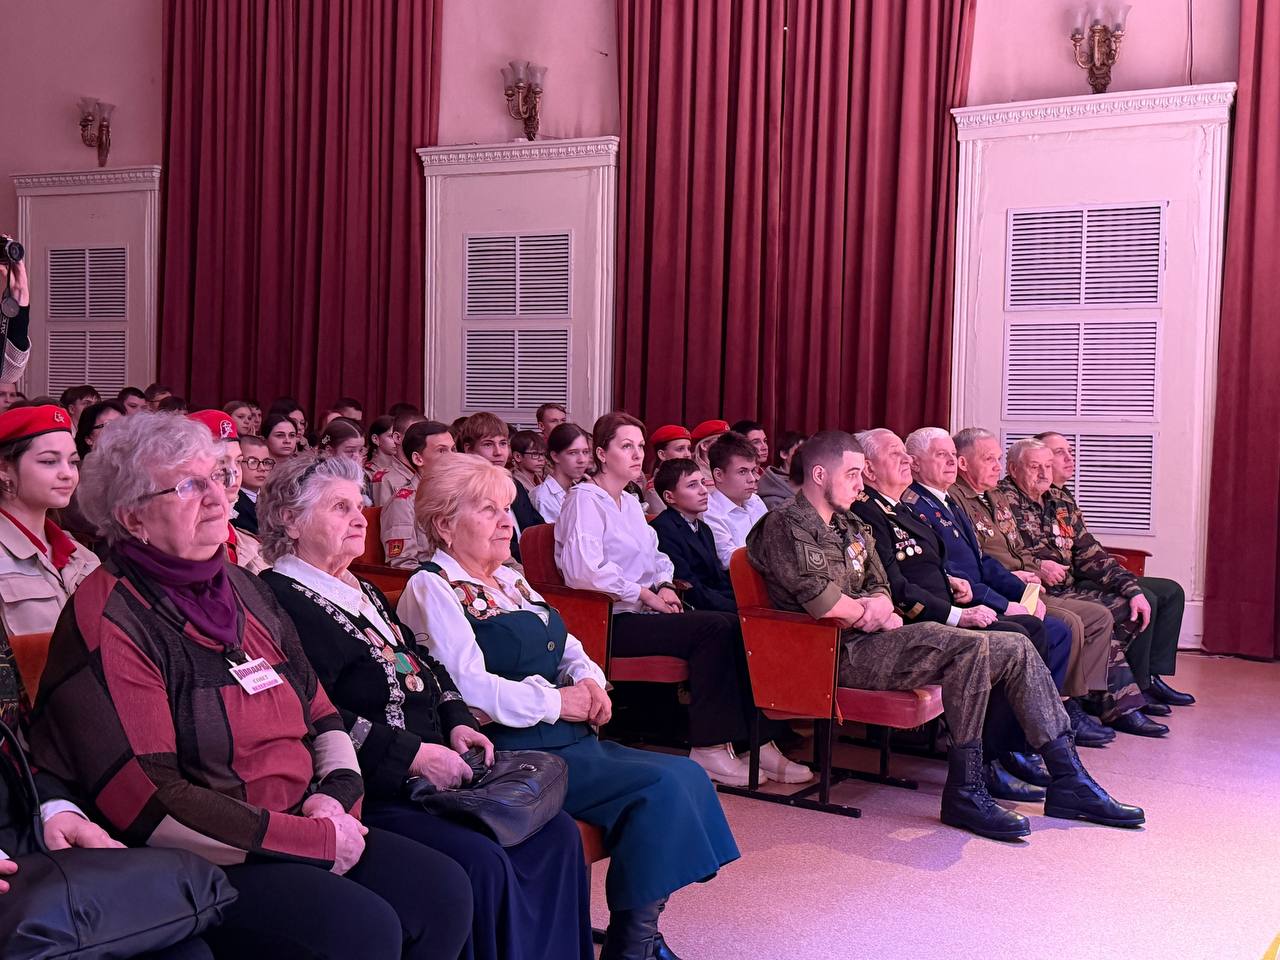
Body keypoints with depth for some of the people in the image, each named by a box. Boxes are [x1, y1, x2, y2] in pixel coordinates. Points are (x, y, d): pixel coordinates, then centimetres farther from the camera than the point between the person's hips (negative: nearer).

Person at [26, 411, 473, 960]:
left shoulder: (243, 589, 14)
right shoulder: (108, 622, -11)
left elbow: (321, 714, 18)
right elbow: (146, 802, -19)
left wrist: (334, 793, -5)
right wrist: (314, 839, -17)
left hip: (306, 828, 8)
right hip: (204, 863, -8)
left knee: (444, 891, -9)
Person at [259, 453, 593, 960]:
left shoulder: (363, 592, 22)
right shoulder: (279, 599, -9)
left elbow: (423, 663, 25)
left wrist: (457, 722, 6)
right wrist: (413, 755, -19)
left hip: (433, 768, 9)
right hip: (371, 789, -9)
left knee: (557, 833, -5)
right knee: (481, 861, -27)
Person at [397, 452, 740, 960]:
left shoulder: (509, 580, 20)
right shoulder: (432, 589, -6)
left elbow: (567, 648, 22)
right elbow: (469, 686, -18)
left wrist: (589, 681, -1)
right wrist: (556, 702, -15)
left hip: (565, 737, 9)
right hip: (511, 751, -9)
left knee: (688, 776, -7)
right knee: (660, 787, -21)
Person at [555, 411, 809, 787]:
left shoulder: (630, 503, 23)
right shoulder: (585, 499, -6)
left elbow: (656, 557, 28)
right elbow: (585, 570, -20)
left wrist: (664, 586, 4)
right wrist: (647, 594, -14)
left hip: (643, 611, 9)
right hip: (612, 621, -8)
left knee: (739, 627, -13)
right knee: (714, 628, -27)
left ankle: (761, 740, -12)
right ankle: (709, 748, -22)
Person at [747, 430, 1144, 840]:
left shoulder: (851, 526, 22)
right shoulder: (786, 525, -8)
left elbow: (880, 589, 17)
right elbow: (822, 601, -22)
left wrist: (877, 608, -7)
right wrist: (869, 613, -4)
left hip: (871, 640, 9)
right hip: (844, 653, -9)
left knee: (1017, 649, 0)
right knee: (973, 648, -28)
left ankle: (1068, 781, 3)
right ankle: (964, 791, -21)